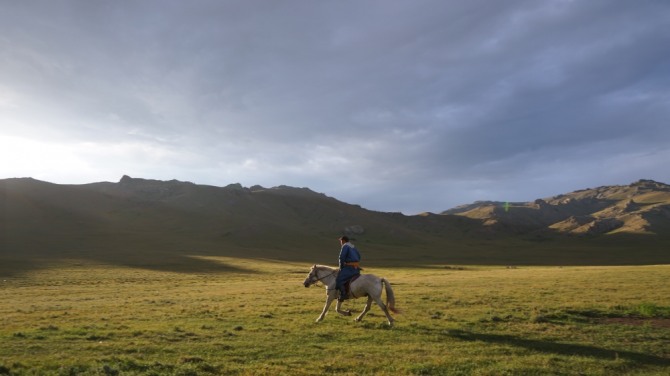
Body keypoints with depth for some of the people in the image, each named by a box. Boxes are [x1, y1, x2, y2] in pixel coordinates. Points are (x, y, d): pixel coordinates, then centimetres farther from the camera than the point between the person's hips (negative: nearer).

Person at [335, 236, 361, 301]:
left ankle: (343, 294, -19)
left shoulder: (345, 246, -6)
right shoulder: (353, 246, 20)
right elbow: (359, 256, 25)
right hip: (357, 267, 9)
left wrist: (341, 267, -3)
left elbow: (342, 257, -14)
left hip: (350, 267, -9)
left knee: (339, 280, -10)